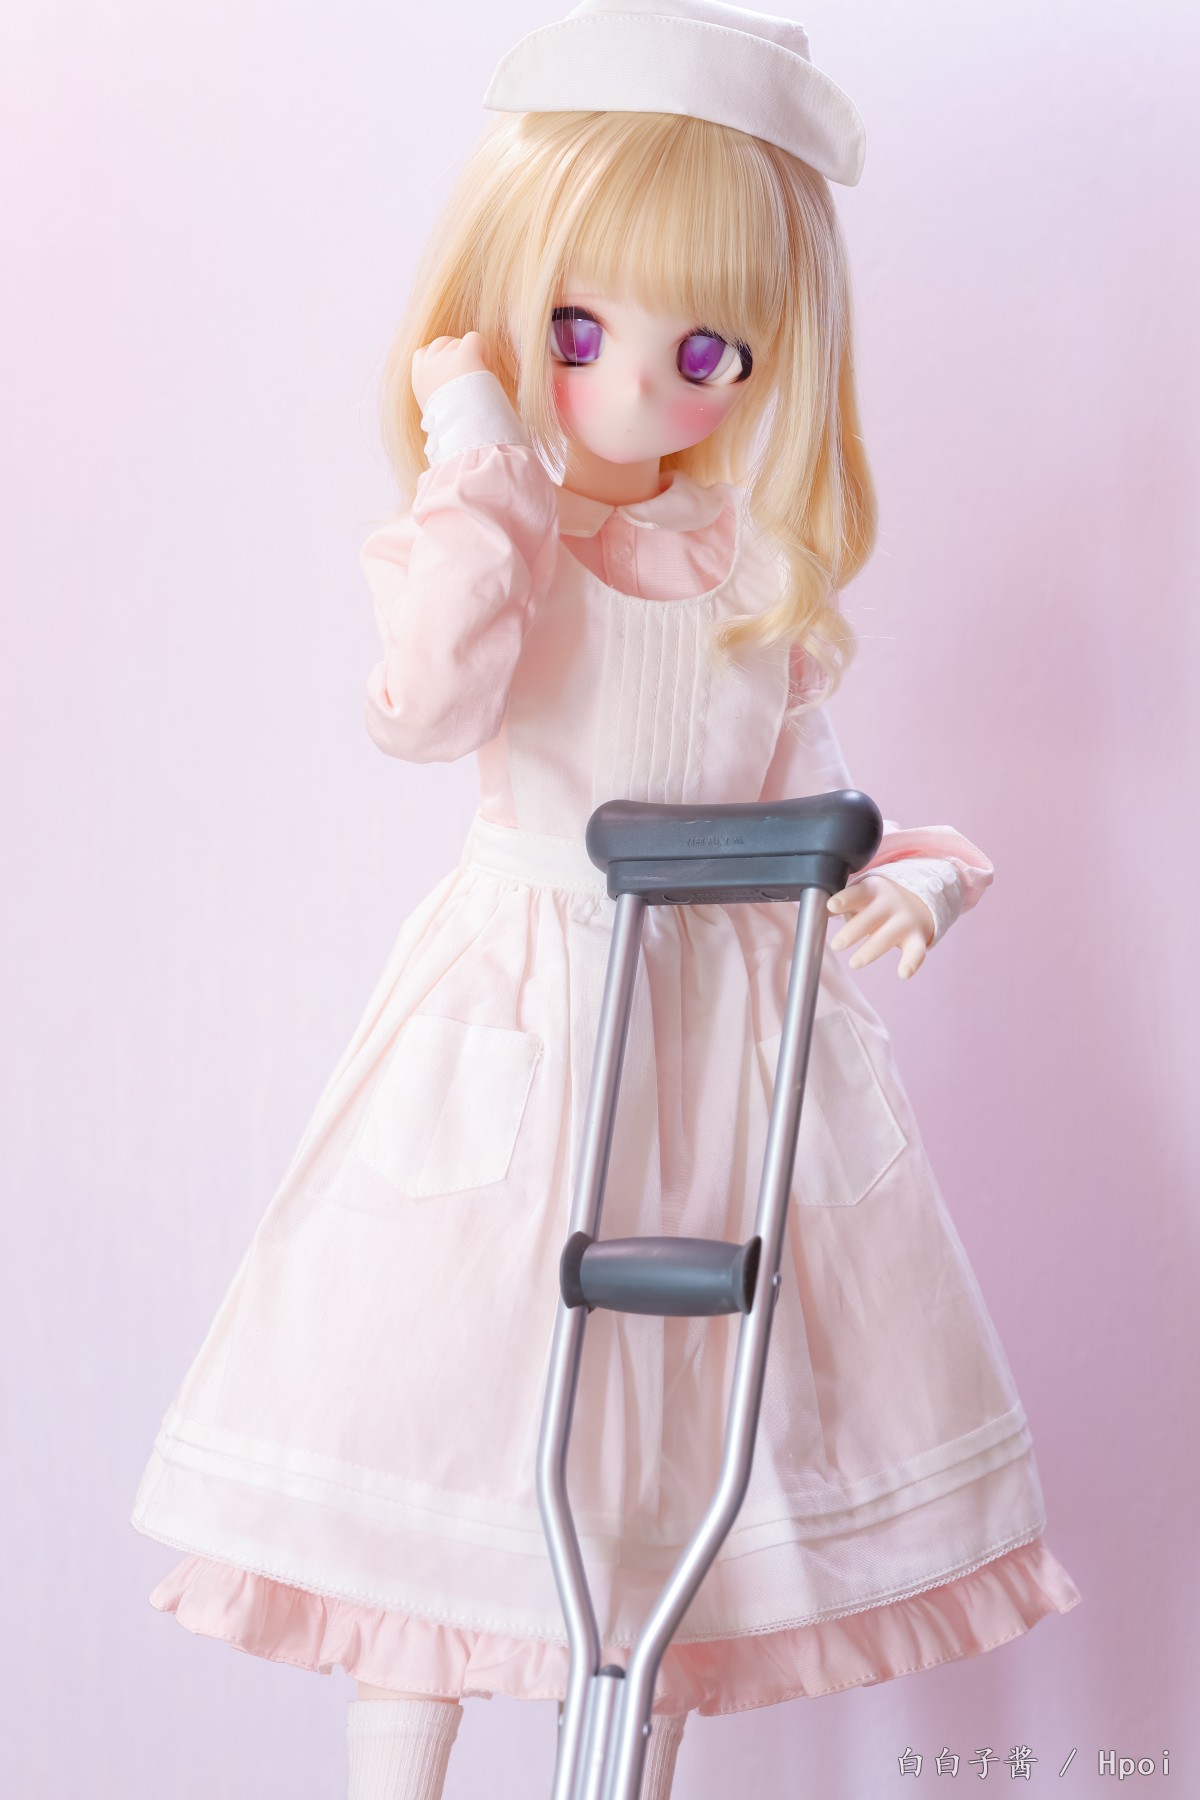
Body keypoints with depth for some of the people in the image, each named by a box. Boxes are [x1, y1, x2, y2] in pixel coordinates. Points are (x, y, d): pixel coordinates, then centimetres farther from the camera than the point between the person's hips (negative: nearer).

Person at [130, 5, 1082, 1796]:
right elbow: (429, 706, -29)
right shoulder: (487, 553, -7)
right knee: (448, 1422, 1)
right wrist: (479, 463, -22)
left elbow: (804, 822, 10)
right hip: (516, 1032, -3)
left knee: (674, 1454, 12)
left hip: (728, 1043, 3)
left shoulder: (760, 578, 4)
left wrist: (913, 877, -10)